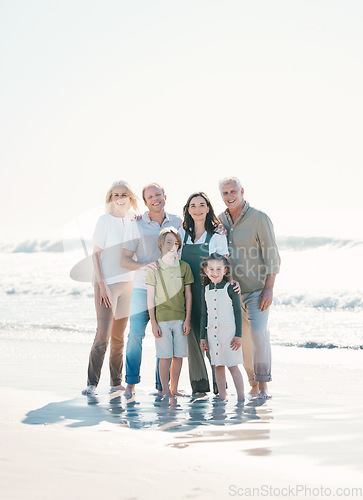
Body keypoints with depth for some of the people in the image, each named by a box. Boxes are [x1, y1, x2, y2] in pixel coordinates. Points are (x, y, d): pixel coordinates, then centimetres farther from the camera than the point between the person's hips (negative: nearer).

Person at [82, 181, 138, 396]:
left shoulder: (132, 220, 10)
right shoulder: (105, 220, -5)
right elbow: (96, 254, -7)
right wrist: (102, 285, -14)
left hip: (127, 282, 5)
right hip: (107, 283, -5)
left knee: (119, 336, 10)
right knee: (103, 334, -10)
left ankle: (116, 382, 17)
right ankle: (92, 383, -5)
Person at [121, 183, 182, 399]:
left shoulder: (177, 222, 7)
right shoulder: (136, 226, 1)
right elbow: (125, 260, -1)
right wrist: (144, 265, -21)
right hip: (143, 288, -2)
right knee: (136, 334, -7)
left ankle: (163, 385, 13)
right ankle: (131, 383, 6)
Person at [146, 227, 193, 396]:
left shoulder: (184, 267, 6)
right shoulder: (154, 268, 0)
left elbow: (188, 295, 9)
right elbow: (150, 297, 0)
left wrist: (187, 319, 3)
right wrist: (153, 322, -4)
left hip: (180, 318, 2)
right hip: (162, 318, -2)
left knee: (178, 356, 5)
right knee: (165, 356, -3)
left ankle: (174, 389, 17)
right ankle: (165, 390, 9)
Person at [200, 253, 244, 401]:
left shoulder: (230, 288, -4)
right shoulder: (205, 290, 9)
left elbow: (238, 312, -3)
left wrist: (238, 335, -8)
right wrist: (202, 337, 11)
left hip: (229, 332, -5)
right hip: (212, 333, 5)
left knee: (232, 365, -5)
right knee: (217, 366, 7)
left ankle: (241, 397, 1)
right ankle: (222, 397, 14)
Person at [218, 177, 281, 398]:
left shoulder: (259, 218, -7)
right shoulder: (220, 220, 8)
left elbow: (272, 257, -8)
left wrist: (269, 289, -14)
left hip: (257, 289, -5)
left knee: (258, 332, -14)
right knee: (243, 338, 5)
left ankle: (263, 385, -7)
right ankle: (253, 383, 15)